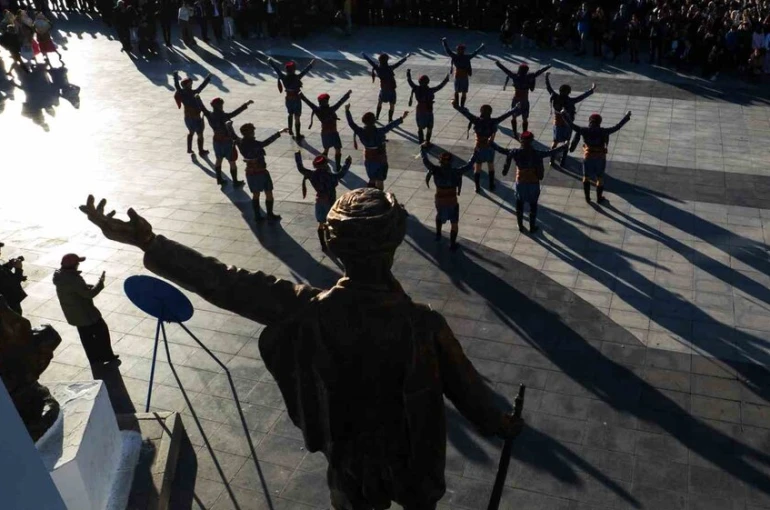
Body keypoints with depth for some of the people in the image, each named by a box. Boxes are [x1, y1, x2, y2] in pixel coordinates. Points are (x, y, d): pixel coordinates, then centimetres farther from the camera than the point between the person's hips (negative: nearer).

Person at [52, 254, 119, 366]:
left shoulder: (60, 276, -2)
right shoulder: (74, 280, -31)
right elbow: (89, 294, -27)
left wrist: (88, 286, 7)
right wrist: (100, 283, -16)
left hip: (73, 314, 9)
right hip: (84, 313, -9)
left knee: (86, 336, 20)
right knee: (102, 331, 9)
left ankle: (94, 359, 31)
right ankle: (107, 356, 20)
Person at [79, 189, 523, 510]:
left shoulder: (307, 314, -32)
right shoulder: (423, 325, -34)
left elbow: (223, 283, -26)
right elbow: (468, 389, -18)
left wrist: (147, 242, -17)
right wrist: (504, 424, 4)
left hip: (351, 458, 1)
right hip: (411, 456, -1)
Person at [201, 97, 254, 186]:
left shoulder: (210, 115, -9)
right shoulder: (222, 116, -28)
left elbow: (203, 108, 9)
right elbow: (235, 113, -37)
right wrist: (246, 104, -38)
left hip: (217, 141, 7)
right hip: (227, 142, -7)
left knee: (219, 160, 24)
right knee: (232, 162, 7)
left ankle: (219, 179, 34)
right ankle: (235, 182, 15)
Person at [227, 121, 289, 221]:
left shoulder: (240, 142, -4)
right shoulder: (253, 144, -23)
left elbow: (233, 135, 14)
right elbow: (265, 142, -38)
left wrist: (229, 125, 34)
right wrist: (279, 133, -41)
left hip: (250, 172, 7)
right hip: (260, 172, -7)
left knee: (255, 194, 18)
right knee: (269, 193, 9)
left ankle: (257, 216, 20)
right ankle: (270, 215, 14)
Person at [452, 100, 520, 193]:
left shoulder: (477, 121, -16)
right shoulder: (493, 122, -15)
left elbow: (465, 112, -15)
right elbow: (506, 115, -10)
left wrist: (456, 105, -9)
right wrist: (516, 108, -2)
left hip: (479, 148, 0)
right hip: (489, 148, 0)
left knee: (477, 167, 14)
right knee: (491, 166, 21)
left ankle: (477, 187, 18)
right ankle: (491, 186, 27)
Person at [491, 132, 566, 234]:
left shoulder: (516, 153, -16)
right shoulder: (536, 154, -21)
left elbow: (502, 150, -10)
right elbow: (551, 152, -19)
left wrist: (491, 143, 3)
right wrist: (565, 146, -9)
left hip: (520, 183, 2)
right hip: (533, 184, -1)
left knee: (519, 204, 22)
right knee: (533, 205, 18)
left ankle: (520, 226, 34)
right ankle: (532, 227, 30)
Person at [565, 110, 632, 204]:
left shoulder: (585, 131, -11)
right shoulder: (603, 131, -11)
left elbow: (572, 125, -10)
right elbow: (617, 127, -6)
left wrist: (564, 115, -2)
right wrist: (627, 117, 2)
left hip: (588, 157, 0)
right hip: (600, 158, 0)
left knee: (586, 177, 19)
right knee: (600, 178, 17)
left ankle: (587, 197, 21)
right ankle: (599, 198, 26)